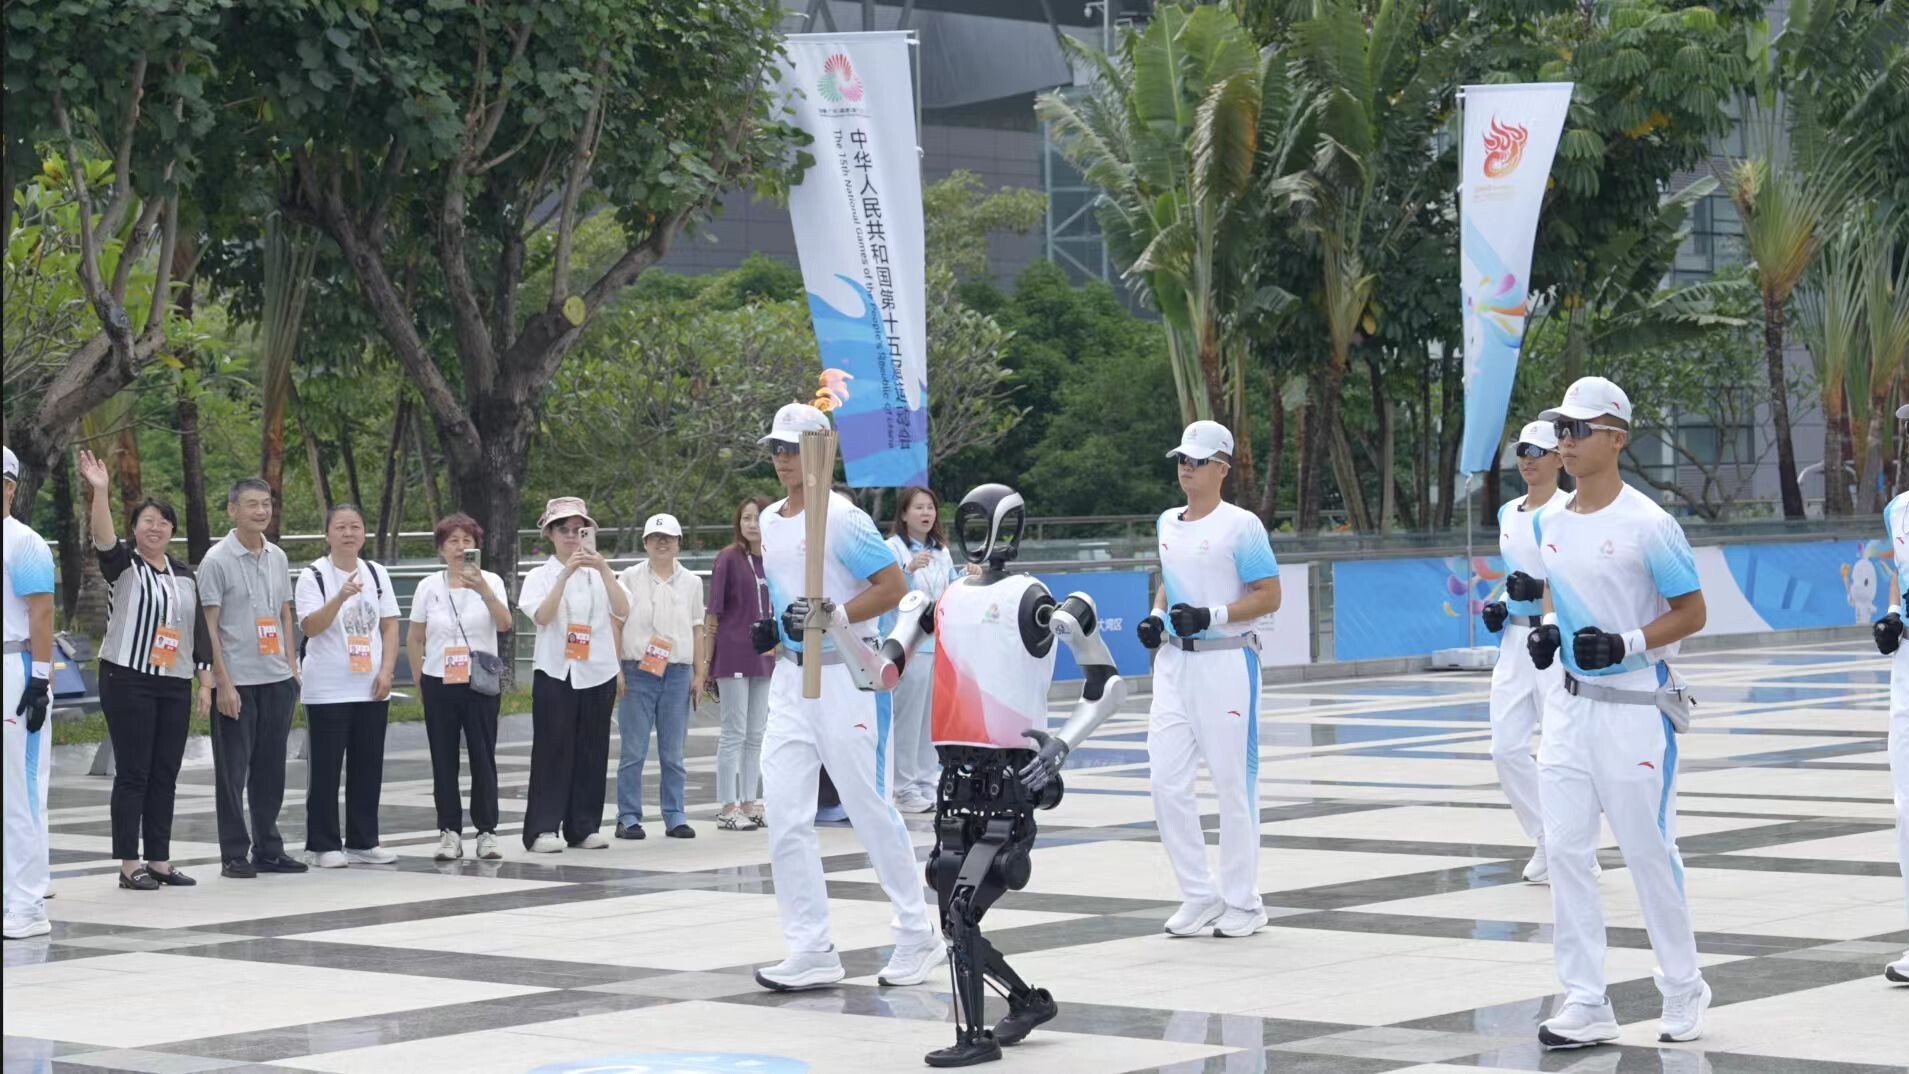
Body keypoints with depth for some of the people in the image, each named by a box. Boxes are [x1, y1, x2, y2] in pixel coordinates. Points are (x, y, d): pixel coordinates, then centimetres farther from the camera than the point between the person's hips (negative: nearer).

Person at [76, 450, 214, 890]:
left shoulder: (185, 576, 14)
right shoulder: (124, 565, -1)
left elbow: (199, 632, 14)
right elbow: (103, 539, -23)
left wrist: (206, 683, 7)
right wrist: (100, 491, -37)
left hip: (175, 687, 5)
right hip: (127, 682, -5)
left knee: (165, 775, 6)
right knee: (133, 773, -5)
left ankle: (160, 861, 12)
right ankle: (129, 865, -2)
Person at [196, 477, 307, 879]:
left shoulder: (278, 558, 11)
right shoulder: (217, 560, -7)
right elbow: (210, 626, -8)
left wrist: (291, 666, 10)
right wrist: (223, 683, -13)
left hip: (277, 679, 6)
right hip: (237, 680, -5)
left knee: (271, 770, 10)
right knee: (233, 772, 1)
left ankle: (268, 849, 18)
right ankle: (234, 855, 6)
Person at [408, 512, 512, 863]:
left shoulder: (490, 582, 0)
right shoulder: (429, 587, 4)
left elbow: (504, 624, -16)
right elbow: (414, 639, 11)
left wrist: (483, 590, -28)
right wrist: (421, 680, 7)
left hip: (480, 683, -1)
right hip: (439, 684, 2)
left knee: (483, 757, -1)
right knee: (444, 760, 4)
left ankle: (487, 831, 7)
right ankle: (450, 833, 9)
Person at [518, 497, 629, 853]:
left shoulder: (599, 575, 9)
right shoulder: (540, 576, 2)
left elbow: (622, 612, -7)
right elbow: (542, 615, -16)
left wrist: (603, 568, -17)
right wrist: (566, 574, -23)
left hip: (598, 673, 3)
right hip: (555, 673, -3)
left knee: (592, 752, 5)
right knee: (552, 751, -5)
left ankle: (585, 827, 11)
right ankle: (543, 829, -5)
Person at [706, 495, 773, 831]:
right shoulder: (729, 558, -6)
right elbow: (713, 611, -5)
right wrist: (708, 659, -7)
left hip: (766, 656, 5)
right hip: (733, 654, -5)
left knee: (757, 735, 9)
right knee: (734, 733, -3)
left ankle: (748, 804, 16)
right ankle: (728, 808, 2)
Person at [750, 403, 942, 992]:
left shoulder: (842, 518, -12)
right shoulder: (769, 521, 13)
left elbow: (894, 586, -15)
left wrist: (831, 617, -21)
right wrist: (771, 625, 12)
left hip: (843, 674, -8)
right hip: (789, 678, 8)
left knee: (868, 806, -1)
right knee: (784, 815, 0)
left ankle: (918, 933, 14)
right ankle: (812, 950, 3)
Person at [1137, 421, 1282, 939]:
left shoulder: (1241, 525, -8)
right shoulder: (1168, 524, 13)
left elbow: (1270, 596, -10)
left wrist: (1211, 615, -20)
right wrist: (1155, 616, 6)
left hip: (1226, 661, -7)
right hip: (1174, 663, 7)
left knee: (1233, 782, -2)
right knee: (1167, 780, 2)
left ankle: (1243, 901, 9)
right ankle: (1200, 895, 14)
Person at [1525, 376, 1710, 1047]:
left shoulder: (1647, 524, -13)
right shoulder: (1549, 520, 7)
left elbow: (1692, 613, -9)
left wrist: (1626, 643, -21)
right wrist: (1547, 629, 3)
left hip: (1635, 707, -6)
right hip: (1570, 706, 6)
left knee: (1648, 851, 1)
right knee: (1565, 850, 2)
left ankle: (1684, 992, 19)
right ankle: (1586, 1005, 8)